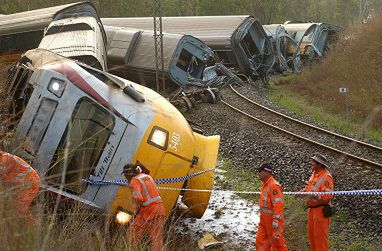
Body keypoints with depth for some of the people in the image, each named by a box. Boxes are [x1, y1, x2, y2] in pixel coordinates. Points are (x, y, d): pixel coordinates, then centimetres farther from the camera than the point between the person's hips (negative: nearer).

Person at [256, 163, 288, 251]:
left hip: (272, 220, -9)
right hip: (264, 219, 9)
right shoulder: (265, 184, 10)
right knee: (260, 240, 13)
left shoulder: (274, 185, -21)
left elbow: (278, 205, -25)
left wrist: (275, 221, -25)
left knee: (276, 241, 4)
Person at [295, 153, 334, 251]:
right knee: (311, 234, 18)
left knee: (320, 235, 0)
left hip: (321, 210, -9)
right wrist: (303, 192, 2)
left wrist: (312, 195, -32)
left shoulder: (326, 177, -19)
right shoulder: (314, 174, 9)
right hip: (312, 209, 9)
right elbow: (310, 188, 20)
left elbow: (327, 195, -27)